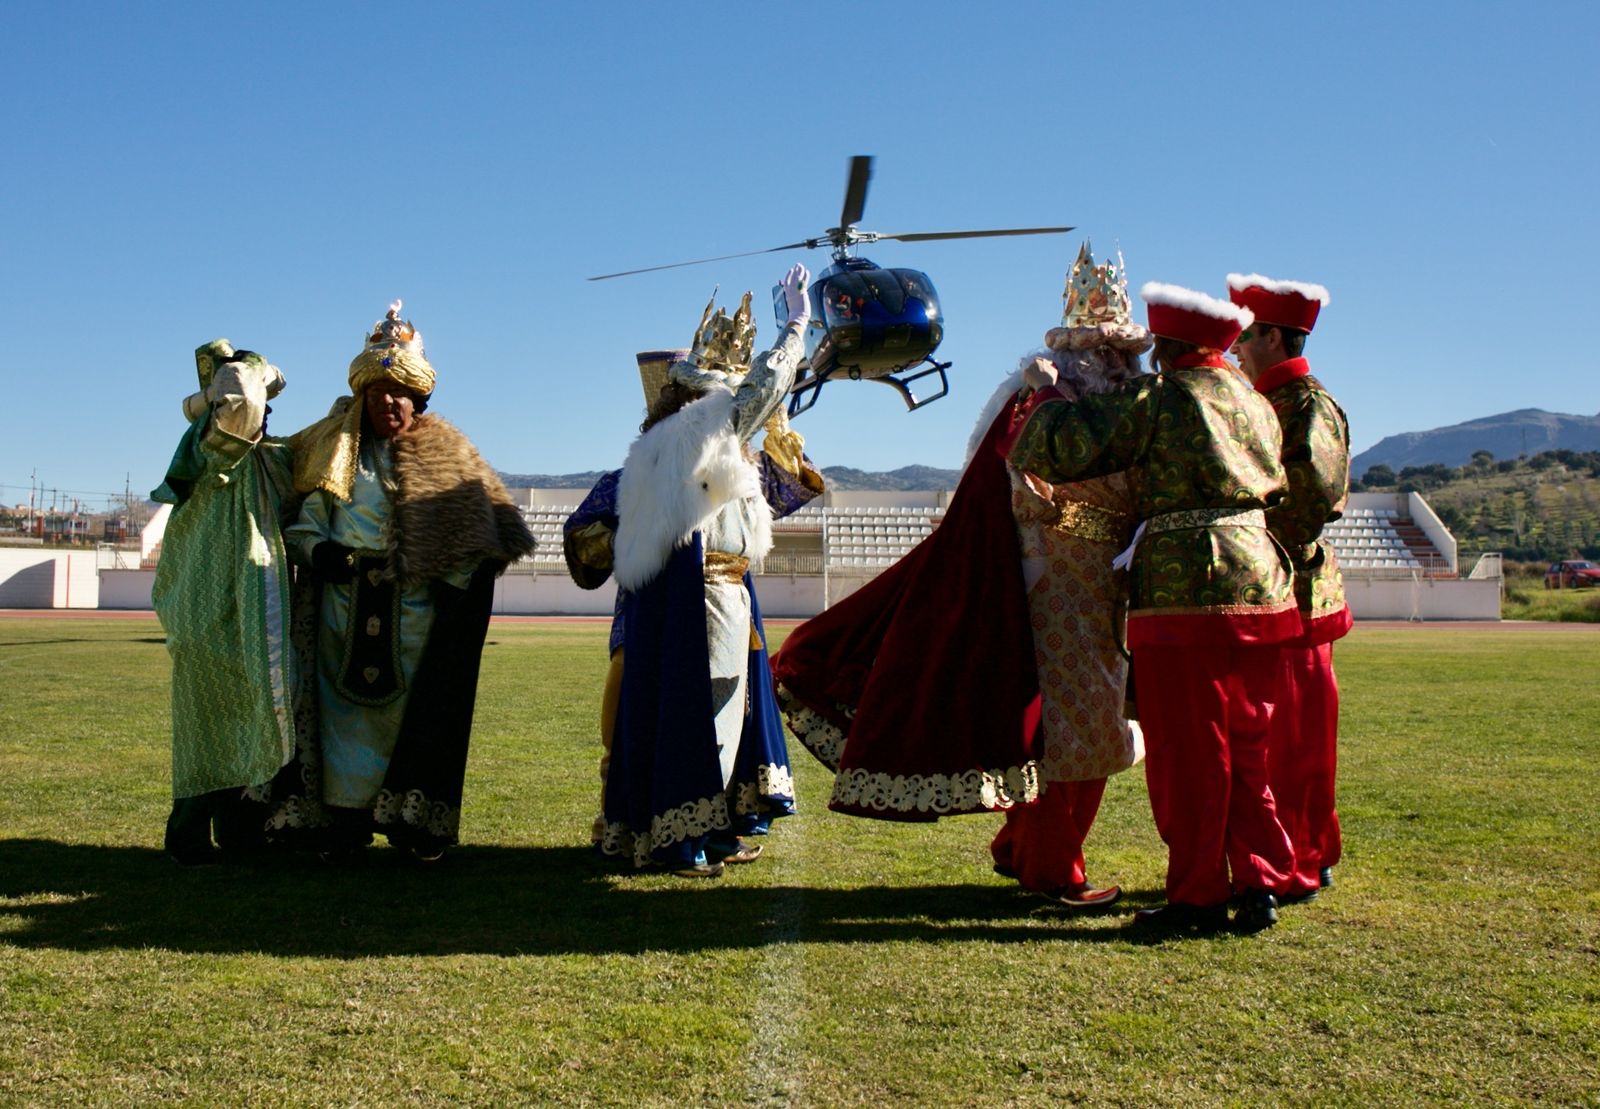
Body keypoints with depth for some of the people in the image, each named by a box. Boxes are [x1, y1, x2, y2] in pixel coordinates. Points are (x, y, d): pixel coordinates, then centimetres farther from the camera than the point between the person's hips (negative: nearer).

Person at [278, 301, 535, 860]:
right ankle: (347, 821, 9)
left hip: (416, 610, -1)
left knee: (415, 710, -1)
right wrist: (316, 548, -11)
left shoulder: (445, 455, 6)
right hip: (347, 609, 2)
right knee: (350, 709, 2)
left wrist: (454, 584, -12)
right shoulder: (335, 451, 11)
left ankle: (416, 822, 6)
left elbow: (475, 530, 2)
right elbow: (305, 516, 10)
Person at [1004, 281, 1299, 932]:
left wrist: (1045, 392, 9)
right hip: (1261, 579, 7)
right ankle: (1260, 885, 17)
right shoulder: (1258, 404, 15)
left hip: (1185, 587, -7)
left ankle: (1200, 895, 7)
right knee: (1246, 751, 15)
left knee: (1187, 754, 2)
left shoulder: (1156, 399, -7)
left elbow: (1061, 445, -11)